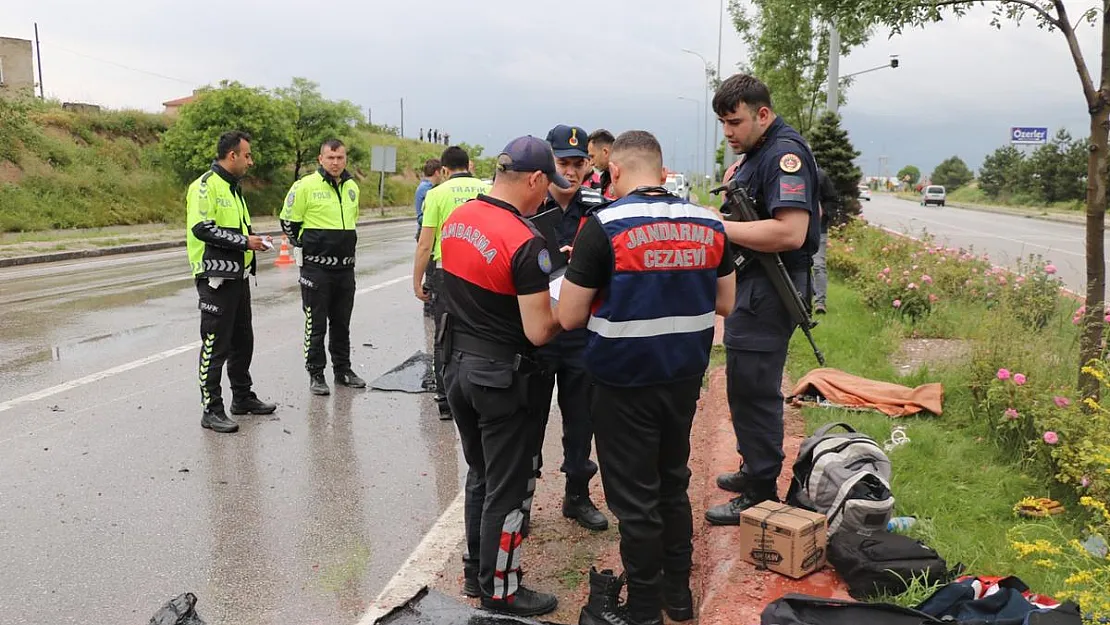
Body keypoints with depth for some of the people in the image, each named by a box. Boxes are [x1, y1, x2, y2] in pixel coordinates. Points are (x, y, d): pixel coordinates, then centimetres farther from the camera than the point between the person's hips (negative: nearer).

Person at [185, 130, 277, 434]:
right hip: (216, 277, -10)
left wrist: (253, 238, 8)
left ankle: (242, 397, 30)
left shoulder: (233, 187, 18)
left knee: (243, 340, 17)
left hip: (238, 275, 10)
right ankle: (211, 410, 4)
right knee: (215, 345, -4)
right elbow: (202, 228, -23)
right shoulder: (205, 186, -12)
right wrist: (244, 241, -20)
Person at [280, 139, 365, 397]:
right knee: (316, 324, 1)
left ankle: (343, 370, 26)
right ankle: (316, 375, 11)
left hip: (346, 266, 6)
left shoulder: (352, 187, 9)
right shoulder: (306, 186, -10)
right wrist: (303, 246, 3)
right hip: (316, 267, -6)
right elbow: (288, 221, -3)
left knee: (342, 323, 15)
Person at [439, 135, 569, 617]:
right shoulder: (525, 242, -23)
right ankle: (499, 591, 23)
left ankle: (476, 571, 37)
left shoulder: (456, 219, 1)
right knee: (507, 490, 9)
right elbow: (539, 332, -22)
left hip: (458, 365, 8)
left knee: (479, 476, 23)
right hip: (502, 378, -8)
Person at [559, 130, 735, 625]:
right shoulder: (709, 224, 0)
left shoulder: (604, 227, -16)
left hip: (625, 383, -5)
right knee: (673, 484, 22)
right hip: (685, 378, 6)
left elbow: (569, 317, -14)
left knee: (635, 499, 8)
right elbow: (724, 303, 9)